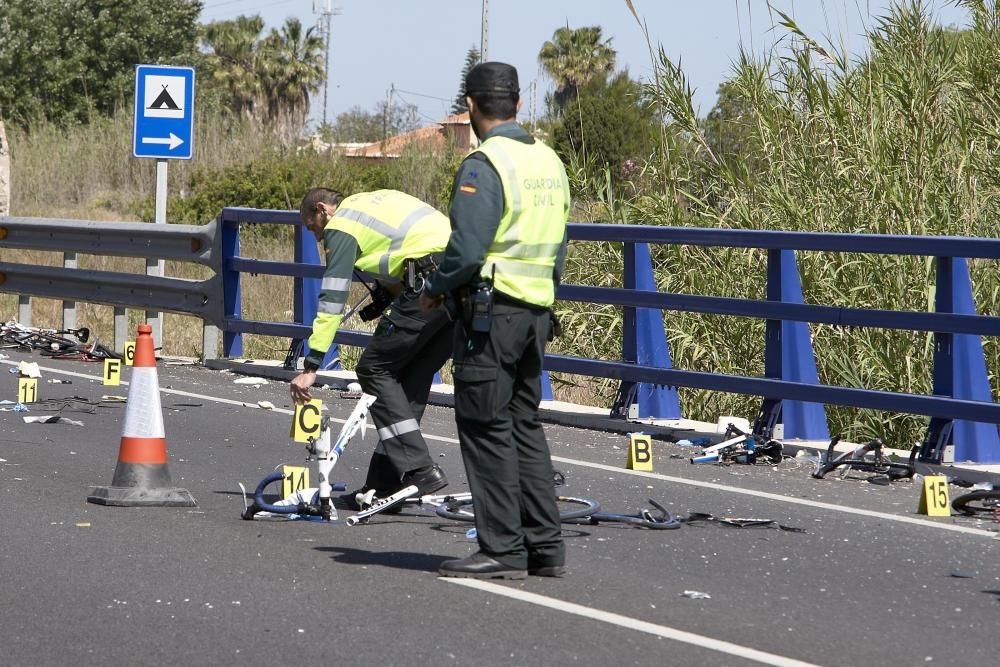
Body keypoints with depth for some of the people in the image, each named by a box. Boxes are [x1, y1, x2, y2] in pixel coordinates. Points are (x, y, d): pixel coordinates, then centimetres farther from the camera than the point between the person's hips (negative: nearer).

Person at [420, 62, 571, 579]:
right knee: (525, 424, 14)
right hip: (538, 310, 8)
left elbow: (466, 251, -19)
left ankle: (503, 550, -2)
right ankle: (545, 546, 14)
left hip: (492, 309, -8)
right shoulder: (549, 161, 12)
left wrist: (435, 289, -3)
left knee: (486, 428, -2)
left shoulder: (483, 167, -15)